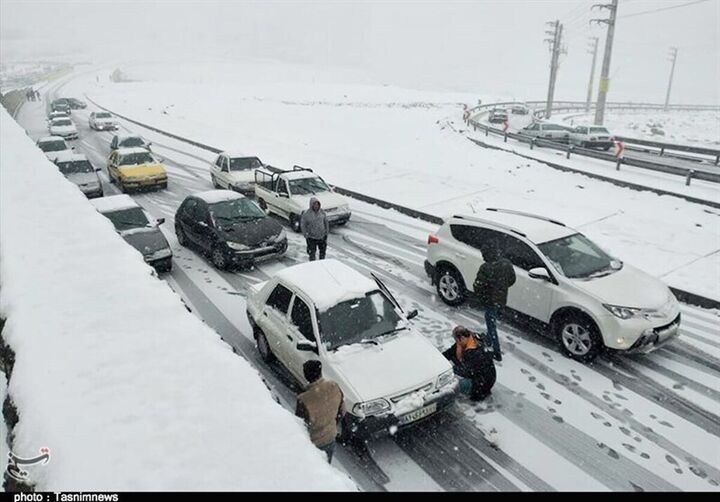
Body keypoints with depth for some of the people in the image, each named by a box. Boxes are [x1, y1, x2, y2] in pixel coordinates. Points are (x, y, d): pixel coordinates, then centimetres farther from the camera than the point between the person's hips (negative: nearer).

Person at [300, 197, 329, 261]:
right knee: (312, 253, 4)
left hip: (322, 236, 4)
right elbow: (303, 225, -7)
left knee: (323, 251, 18)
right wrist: (306, 236, -9)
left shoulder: (322, 212, -4)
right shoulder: (306, 214, -15)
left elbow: (326, 222, 7)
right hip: (312, 237, -4)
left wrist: (327, 231, 6)